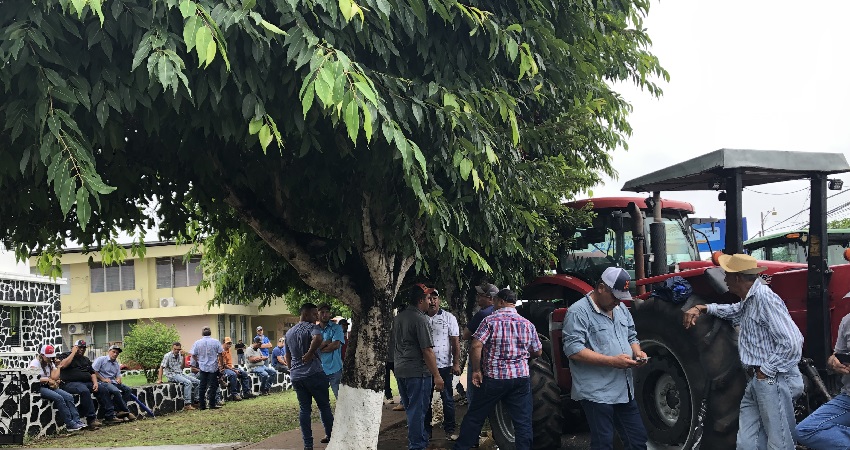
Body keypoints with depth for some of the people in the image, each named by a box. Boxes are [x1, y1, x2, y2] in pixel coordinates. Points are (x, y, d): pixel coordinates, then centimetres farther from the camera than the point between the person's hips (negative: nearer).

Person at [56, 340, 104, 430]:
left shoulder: (86, 360, 26)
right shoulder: (65, 355, 9)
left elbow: (92, 373, 21)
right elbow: (63, 365, -14)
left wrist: (95, 382, 1)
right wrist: (73, 353, -5)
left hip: (87, 383, 6)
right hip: (70, 383, -6)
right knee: (84, 390, -37)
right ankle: (91, 419, -37)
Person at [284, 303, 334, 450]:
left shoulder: (289, 332, 17)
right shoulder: (312, 327, -8)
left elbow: (287, 357, 25)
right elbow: (318, 339, -32)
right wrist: (309, 354, -18)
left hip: (296, 376, 6)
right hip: (314, 373, -6)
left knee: (304, 409, 7)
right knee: (324, 406, 9)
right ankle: (330, 436, 19)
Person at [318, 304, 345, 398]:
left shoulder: (336, 328, -1)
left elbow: (336, 345, -14)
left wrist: (319, 349, -7)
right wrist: (326, 342, -14)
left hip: (334, 369, -4)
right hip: (319, 369, 4)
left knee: (340, 397, -2)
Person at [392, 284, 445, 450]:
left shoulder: (397, 317, 9)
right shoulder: (420, 319, -16)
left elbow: (392, 345, 18)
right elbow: (427, 350, -19)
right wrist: (437, 376, -16)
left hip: (400, 370, 8)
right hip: (417, 371, -8)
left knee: (410, 409, 18)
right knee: (417, 411, 0)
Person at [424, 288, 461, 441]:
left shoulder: (449, 317, 0)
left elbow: (455, 342, -1)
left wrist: (456, 363, -8)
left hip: (444, 365, -2)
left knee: (447, 399, 3)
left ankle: (449, 430, 11)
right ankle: (426, 430, 19)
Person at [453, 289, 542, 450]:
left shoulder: (490, 320, -7)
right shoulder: (528, 324, 5)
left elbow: (476, 347, -17)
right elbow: (538, 352, 13)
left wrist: (476, 370, -7)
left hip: (494, 377, -2)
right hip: (521, 378, 3)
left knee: (474, 416, 10)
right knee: (523, 422, 6)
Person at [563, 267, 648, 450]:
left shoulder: (621, 310, 13)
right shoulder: (578, 312, -13)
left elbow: (632, 337, 24)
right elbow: (573, 350, -21)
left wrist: (637, 352, 0)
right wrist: (612, 361, -24)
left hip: (624, 391, 8)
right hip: (597, 393, -8)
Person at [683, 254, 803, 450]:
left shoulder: (764, 298, -17)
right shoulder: (749, 301, 14)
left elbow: (792, 343, -23)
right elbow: (734, 310, 39)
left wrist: (766, 370, -16)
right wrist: (702, 308, 23)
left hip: (773, 381, -10)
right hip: (755, 382, 10)